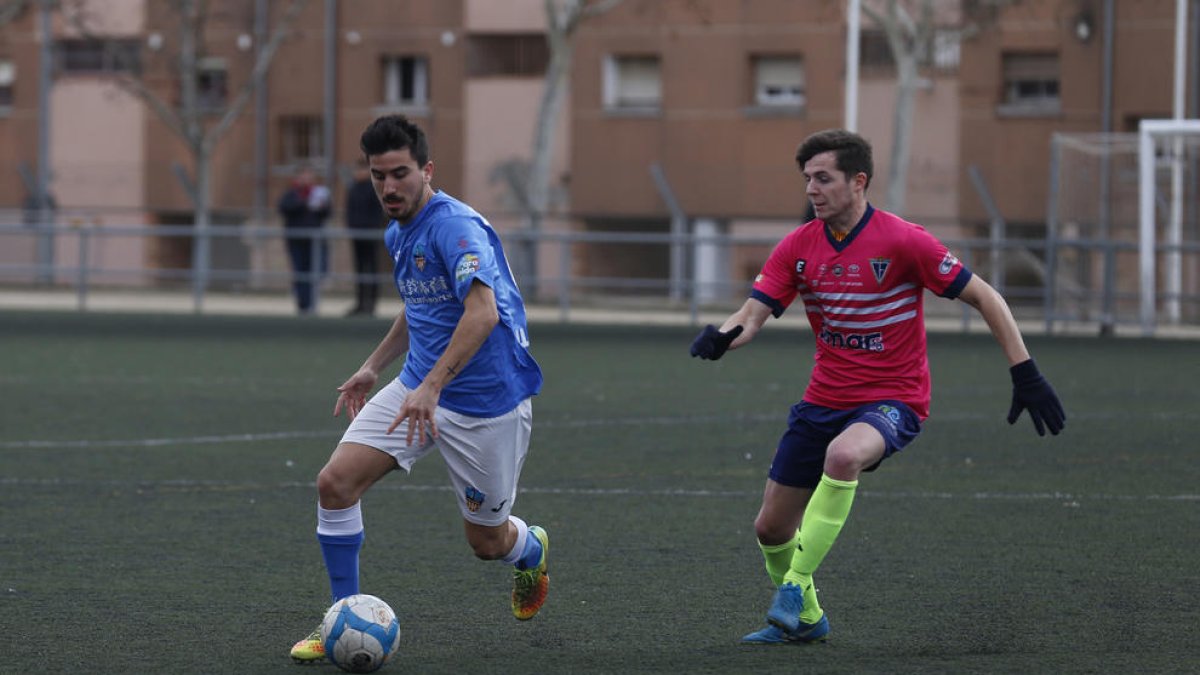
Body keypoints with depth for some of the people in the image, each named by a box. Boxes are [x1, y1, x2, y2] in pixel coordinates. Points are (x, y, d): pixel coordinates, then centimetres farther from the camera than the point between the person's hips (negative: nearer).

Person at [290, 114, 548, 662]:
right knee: (336, 482, -11)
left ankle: (531, 551, 45)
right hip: (418, 386, 7)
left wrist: (431, 386, -41)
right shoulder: (397, 235, 8)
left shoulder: (455, 226, -21)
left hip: (485, 403, -7)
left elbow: (483, 312, -34)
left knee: (486, 541, 6)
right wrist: (373, 366, 24)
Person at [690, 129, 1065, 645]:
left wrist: (1025, 375, -14)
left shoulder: (903, 242, -15)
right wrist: (722, 337, -29)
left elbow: (985, 299, -9)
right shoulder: (798, 247, 0)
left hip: (893, 399, -6)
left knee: (843, 454, -39)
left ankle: (796, 585, -25)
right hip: (824, 401, 6)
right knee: (771, 529, 7)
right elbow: (751, 316, -5)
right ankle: (803, 618, 35)